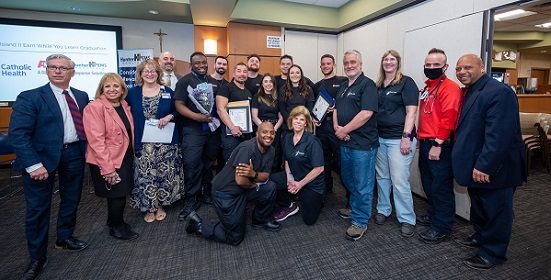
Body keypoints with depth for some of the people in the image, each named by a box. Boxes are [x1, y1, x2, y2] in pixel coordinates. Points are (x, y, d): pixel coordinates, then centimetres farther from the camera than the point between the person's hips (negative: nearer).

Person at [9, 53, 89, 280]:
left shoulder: (82, 97, 8)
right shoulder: (29, 98, -7)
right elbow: (17, 133, -13)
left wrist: (86, 149, -1)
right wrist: (33, 165, -21)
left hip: (74, 154, 4)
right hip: (42, 157, -4)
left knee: (71, 200, 17)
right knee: (38, 208, 6)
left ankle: (65, 238, 40)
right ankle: (37, 258, 23)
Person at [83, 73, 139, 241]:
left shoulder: (124, 106, 8)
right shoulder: (95, 107, -13)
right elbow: (96, 140, -19)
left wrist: (132, 155, 10)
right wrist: (107, 168, -22)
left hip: (126, 157, 7)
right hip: (107, 162, -7)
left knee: (120, 195, 16)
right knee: (117, 195, 2)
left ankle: (114, 223, 38)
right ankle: (117, 228, 26)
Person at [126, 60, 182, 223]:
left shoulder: (168, 92, 6)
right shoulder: (133, 93, 6)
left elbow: (177, 111, 9)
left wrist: (169, 117, -12)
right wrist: (132, 137, -5)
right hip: (142, 142, 0)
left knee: (164, 172, 4)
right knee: (145, 174, 1)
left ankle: (160, 205, 22)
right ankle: (148, 207, 18)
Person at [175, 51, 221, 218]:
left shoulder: (214, 82, 16)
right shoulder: (185, 81, -1)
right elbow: (179, 105, -9)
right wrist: (197, 116, -21)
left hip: (213, 128, 5)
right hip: (193, 130, -5)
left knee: (209, 162, 12)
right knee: (192, 163, -7)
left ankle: (206, 193, 27)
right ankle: (191, 199, 8)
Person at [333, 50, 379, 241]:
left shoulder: (367, 84, -10)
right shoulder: (344, 87, 17)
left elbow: (366, 113, -22)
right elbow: (336, 109, 16)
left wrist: (344, 130, -16)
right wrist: (336, 127, -4)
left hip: (362, 144, -9)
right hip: (345, 142, 9)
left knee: (362, 185, 3)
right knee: (348, 180, 22)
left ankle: (360, 221, 17)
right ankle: (354, 209, 43)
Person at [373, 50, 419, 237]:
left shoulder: (406, 83, -3)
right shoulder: (377, 85, 14)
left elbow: (411, 111, -10)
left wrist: (406, 137, -17)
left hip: (398, 139, -6)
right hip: (379, 137, 6)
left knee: (400, 181, -3)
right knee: (382, 177, 14)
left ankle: (407, 219, 13)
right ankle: (383, 209, 30)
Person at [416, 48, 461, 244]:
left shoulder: (450, 88, -11)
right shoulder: (428, 87, 16)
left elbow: (449, 118, -20)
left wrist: (437, 144, -22)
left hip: (439, 146, -9)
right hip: (425, 143, 9)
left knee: (441, 187, 1)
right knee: (428, 184, 19)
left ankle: (442, 228, 14)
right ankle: (432, 215, 37)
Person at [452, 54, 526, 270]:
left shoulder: (499, 92, -19)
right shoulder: (468, 92, 10)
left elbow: (499, 135, -26)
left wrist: (484, 166, -26)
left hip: (493, 168, -9)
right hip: (475, 165, 9)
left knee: (495, 210, 8)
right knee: (478, 205, 23)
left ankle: (492, 253, 24)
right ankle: (481, 236, 42)